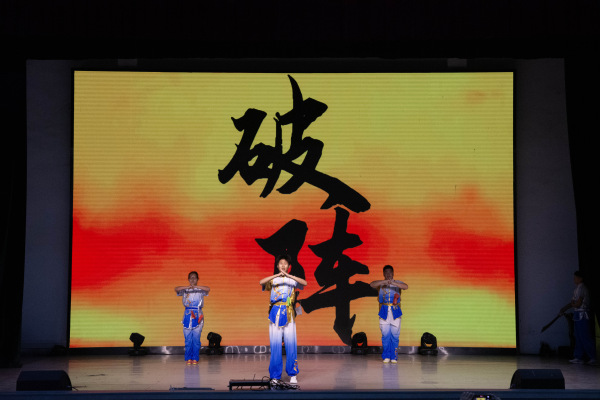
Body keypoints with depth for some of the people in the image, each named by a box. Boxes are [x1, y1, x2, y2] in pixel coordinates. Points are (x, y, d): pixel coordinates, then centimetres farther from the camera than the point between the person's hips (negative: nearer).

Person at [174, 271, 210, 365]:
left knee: (196, 338, -4)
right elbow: (176, 289, -11)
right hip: (188, 314, 1)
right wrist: (187, 287, -26)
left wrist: (196, 286, -27)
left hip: (197, 315, -1)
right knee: (188, 339, -1)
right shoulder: (185, 290, 8)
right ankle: (188, 358, 6)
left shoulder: (200, 290, 6)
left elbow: (208, 289, -15)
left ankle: (195, 358, 3)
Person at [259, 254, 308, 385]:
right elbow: (261, 282, -9)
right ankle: (275, 376, 4)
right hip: (275, 313, 0)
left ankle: (292, 375, 2)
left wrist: (288, 275, -19)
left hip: (288, 314, 0)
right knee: (275, 345, -2)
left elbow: (304, 283, -10)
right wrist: (277, 275, -18)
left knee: (291, 344, -6)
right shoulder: (273, 280, 11)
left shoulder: (292, 280, 10)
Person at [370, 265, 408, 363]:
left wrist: (393, 283, -24)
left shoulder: (398, 283, 10)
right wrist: (384, 281, -24)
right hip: (384, 312, 0)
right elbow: (372, 284, -11)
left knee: (395, 335, -2)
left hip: (395, 312, 0)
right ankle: (386, 356, 6)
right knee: (385, 335, -4)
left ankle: (393, 356, 7)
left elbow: (406, 287, -11)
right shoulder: (381, 284, 9)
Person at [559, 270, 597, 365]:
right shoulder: (577, 288, 17)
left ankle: (592, 358, -6)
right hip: (578, 315, 10)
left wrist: (571, 305, 2)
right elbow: (573, 302, 21)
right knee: (578, 337, 10)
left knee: (585, 337, -9)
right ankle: (578, 358, 14)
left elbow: (578, 304, -19)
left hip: (582, 314, -10)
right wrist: (563, 310, 13)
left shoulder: (581, 288, -14)